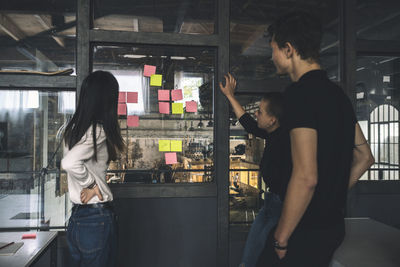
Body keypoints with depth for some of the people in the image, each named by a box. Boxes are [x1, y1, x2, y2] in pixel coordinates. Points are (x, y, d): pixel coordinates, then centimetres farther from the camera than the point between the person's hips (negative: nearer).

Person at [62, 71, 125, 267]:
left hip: (76, 217, 8)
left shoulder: (74, 127, 7)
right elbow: (69, 162, -28)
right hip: (97, 216, -8)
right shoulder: (99, 130, -18)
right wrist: (92, 185, -16)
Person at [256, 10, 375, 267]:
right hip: (334, 224, 9)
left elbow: (306, 176, -26)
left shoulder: (300, 92, -19)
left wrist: (281, 238, -17)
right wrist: (332, 197, 15)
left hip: (307, 231, -9)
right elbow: (365, 157, 16)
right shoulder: (337, 93, 9)